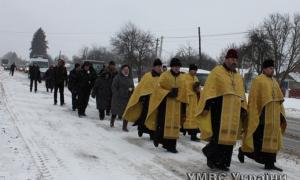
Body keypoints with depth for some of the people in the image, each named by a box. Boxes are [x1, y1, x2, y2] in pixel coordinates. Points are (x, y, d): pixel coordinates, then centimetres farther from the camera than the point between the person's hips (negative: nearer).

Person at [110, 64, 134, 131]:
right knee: (115, 111, 12)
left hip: (127, 98, 4)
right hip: (118, 98, -3)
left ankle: (124, 126, 4)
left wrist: (131, 89, -2)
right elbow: (113, 87, -8)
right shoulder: (117, 77, -6)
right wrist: (116, 94, -17)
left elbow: (133, 86, 21)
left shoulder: (130, 78, 12)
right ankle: (112, 122, 38)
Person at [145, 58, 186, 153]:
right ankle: (157, 138, 18)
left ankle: (170, 144, 9)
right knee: (162, 122, -5)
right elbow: (158, 88, -7)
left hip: (176, 104, 4)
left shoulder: (182, 78, 10)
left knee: (174, 124, 3)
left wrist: (183, 105, 12)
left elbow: (183, 92, 14)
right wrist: (168, 93, -19)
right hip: (165, 102, -4)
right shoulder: (165, 75, -4)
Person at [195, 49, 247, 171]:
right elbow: (209, 90, -8)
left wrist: (243, 109, 10)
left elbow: (241, 94, 21)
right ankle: (211, 156, 8)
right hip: (219, 109, -6)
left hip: (233, 112, 6)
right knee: (218, 135, -12)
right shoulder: (217, 71, -1)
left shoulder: (238, 76, 19)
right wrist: (207, 106, -17)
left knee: (229, 137, 6)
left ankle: (222, 162, 13)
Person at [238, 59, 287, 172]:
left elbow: (278, 99, 16)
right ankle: (243, 151, 23)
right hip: (262, 114, -7)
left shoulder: (274, 82, 15)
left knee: (272, 139, 5)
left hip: (273, 116, 7)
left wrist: (281, 114, 11)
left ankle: (269, 163, 8)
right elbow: (253, 99, -11)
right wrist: (255, 115, -16)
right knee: (258, 137, 0)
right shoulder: (258, 81, -6)